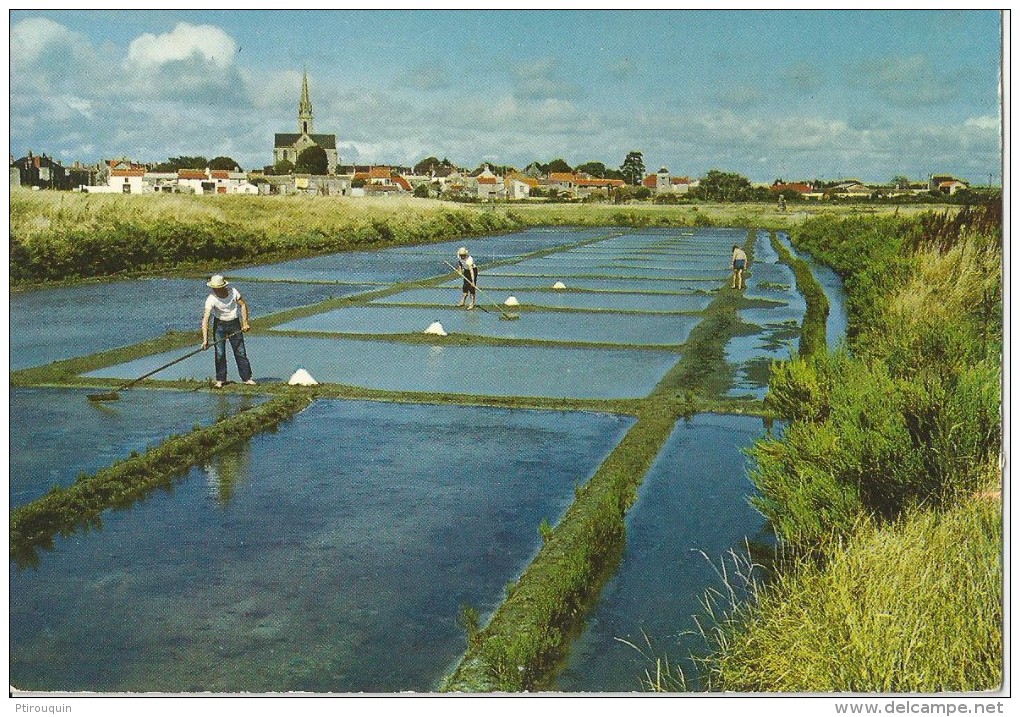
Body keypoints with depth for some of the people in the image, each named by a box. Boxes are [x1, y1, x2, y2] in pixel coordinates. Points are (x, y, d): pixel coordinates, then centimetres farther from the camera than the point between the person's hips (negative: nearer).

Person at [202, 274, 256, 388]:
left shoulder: (233, 292, -16)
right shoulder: (211, 299, -22)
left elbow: (243, 305, -1)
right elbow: (205, 319, -27)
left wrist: (245, 323, -7)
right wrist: (205, 339, -34)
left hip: (234, 324, 1)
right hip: (219, 324, -1)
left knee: (240, 352, 2)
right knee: (219, 353, -3)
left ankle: (247, 378, 10)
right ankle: (220, 380, 7)